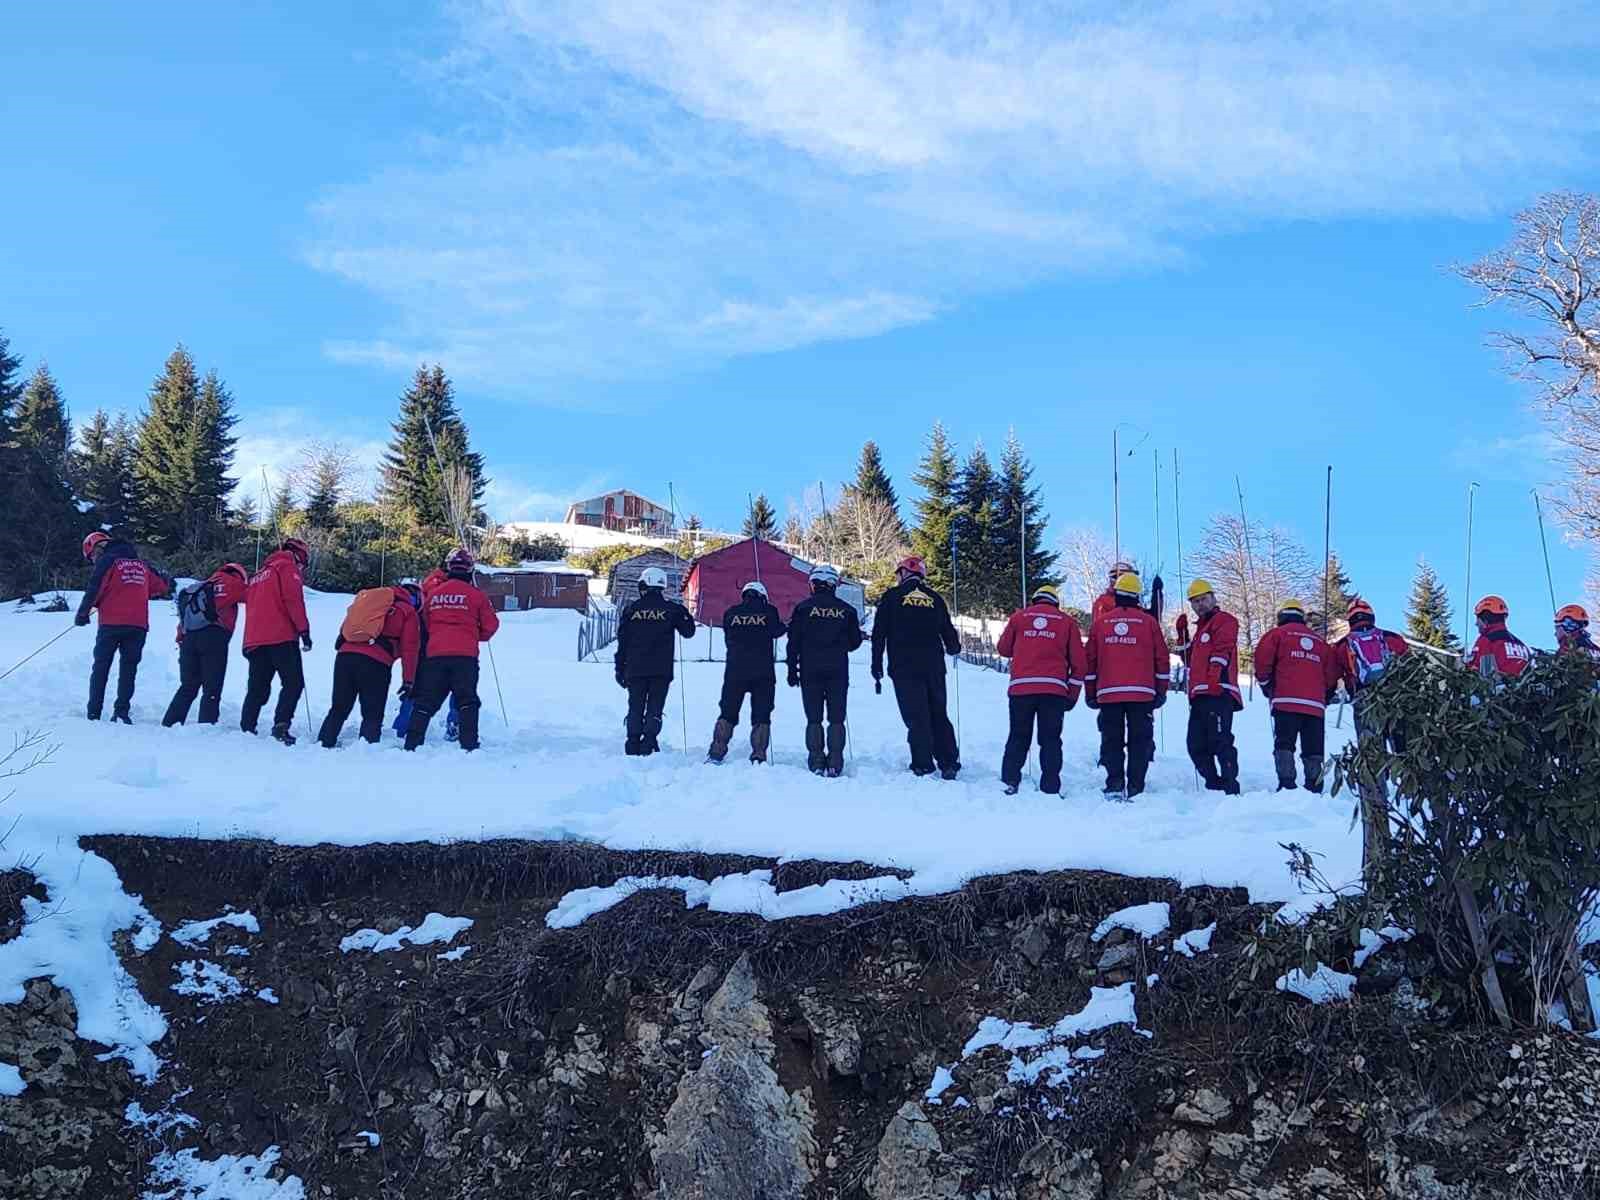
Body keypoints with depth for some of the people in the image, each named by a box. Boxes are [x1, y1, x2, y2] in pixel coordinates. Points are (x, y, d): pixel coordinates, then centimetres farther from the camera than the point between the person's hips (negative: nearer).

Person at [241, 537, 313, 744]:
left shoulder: (259, 574, 27)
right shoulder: (287, 567, 2)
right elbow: (293, 598, -11)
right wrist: (304, 629, -11)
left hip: (255, 640, 7)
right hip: (281, 638, -7)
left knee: (257, 689, 10)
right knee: (293, 683, -7)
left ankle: (246, 729, 6)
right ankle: (281, 725, -21)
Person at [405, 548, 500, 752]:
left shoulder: (433, 592, 9)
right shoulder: (475, 594, -1)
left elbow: (425, 622, 21)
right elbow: (491, 625, 6)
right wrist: (478, 636, 24)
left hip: (435, 654, 3)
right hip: (465, 655, -3)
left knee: (425, 702, 8)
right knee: (468, 701, 2)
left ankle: (411, 744, 5)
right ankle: (469, 745, -6)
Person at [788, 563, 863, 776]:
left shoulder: (803, 608, -1)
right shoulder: (846, 610, 2)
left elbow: (793, 641, -2)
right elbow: (855, 641, 9)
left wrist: (792, 669, 5)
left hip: (810, 671, -1)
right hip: (838, 671, 1)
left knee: (814, 719, 4)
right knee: (836, 719, 5)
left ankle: (816, 763, -1)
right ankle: (835, 764, -2)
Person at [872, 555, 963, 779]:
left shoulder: (892, 597, 1)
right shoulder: (935, 598, 9)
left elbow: (879, 634, -1)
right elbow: (948, 632, 14)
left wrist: (876, 666, 3)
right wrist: (954, 648, 36)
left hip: (904, 668, -3)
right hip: (934, 667, 3)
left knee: (916, 717, -1)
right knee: (939, 715, 11)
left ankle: (923, 766, -3)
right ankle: (949, 763, 8)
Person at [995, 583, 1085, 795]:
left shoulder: (1019, 617, 11)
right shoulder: (1067, 621, 10)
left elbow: (1003, 649, 17)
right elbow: (1078, 661, 8)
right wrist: (1072, 694, 14)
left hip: (1021, 688, 1)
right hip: (1055, 690, -1)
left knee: (1018, 737, 10)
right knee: (1050, 740, 5)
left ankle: (1010, 781, 1)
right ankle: (1050, 788, 1)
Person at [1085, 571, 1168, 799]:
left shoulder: (1100, 623, 6)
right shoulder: (1148, 622, 3)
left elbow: (1090, 661, 8)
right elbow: (1161, 659, 4)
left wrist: (1091, 693, 15)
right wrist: (1161, 691, 12)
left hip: (1108, 694, 1)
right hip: (1142, 694, -1)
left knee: (1111, 741, 6)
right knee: (1140, 741, 3)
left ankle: (1114, 786, -3)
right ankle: (1135, 789, -2)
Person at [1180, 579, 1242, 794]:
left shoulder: (1224, 620, 3)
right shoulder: (1201, 627, 30)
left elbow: (1221, 652, -12)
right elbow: (1190, 658, 30)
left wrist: (1214, 679, -23)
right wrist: (1182, 634, 19)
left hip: (1217, 693, -10)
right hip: (1199, 695, 10)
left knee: (1220, 741, -16)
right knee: (1196, 746, 7)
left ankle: (1230, 788, -19)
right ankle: (1215, 786, 12)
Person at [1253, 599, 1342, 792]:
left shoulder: (1278, 634, 8)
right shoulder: (1320, 641, 21)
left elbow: (1262, 659, -4)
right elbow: (1332, 671, 16)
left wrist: (1266, 684, 9)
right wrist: (1326, 696, 26)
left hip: (1286, 701, -4)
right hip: (1316, 704, 4)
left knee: (1284, 744, -7)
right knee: (1313, 750, 7)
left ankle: (1286, 785, -20)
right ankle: (1315, 788, 0)